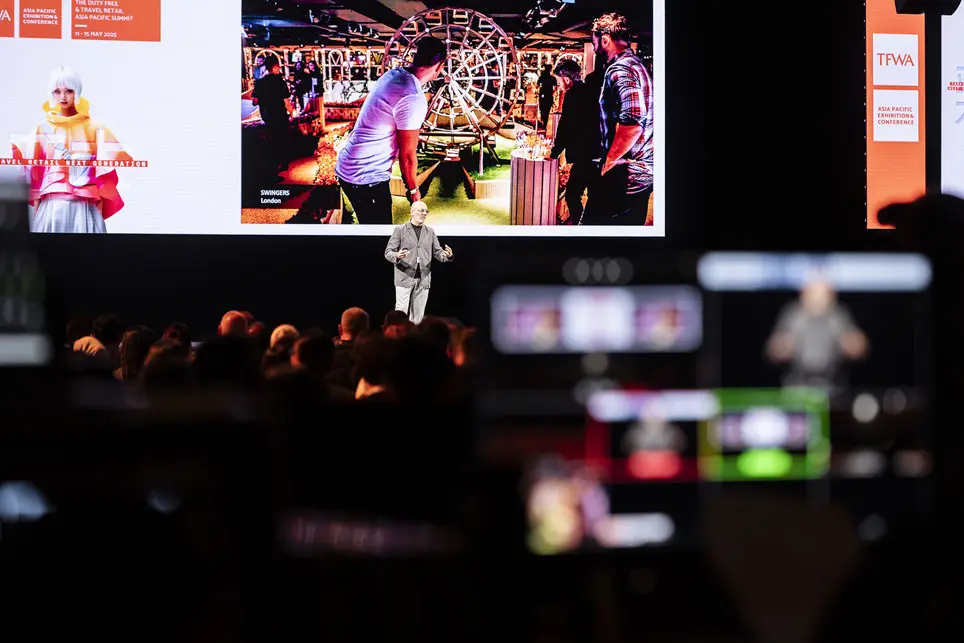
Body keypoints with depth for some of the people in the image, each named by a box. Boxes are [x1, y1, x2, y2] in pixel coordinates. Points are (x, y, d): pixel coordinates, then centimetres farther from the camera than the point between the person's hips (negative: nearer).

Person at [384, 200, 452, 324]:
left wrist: (447, 255, -11)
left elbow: (438, 252, 12)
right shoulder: (400, 230, 1)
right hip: (405, 278, -4)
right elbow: (388, 252, -1)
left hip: (423, 280, 4)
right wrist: (397, 256, -25)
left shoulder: (430, 232, 13)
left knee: (418, 315, 5)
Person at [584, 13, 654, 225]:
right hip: (643, 172, 10)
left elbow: (632, 120, -27)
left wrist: (609, 163, -18)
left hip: (625, 174, -10)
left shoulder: (620, 69, -14)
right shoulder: (635, 63, 18)